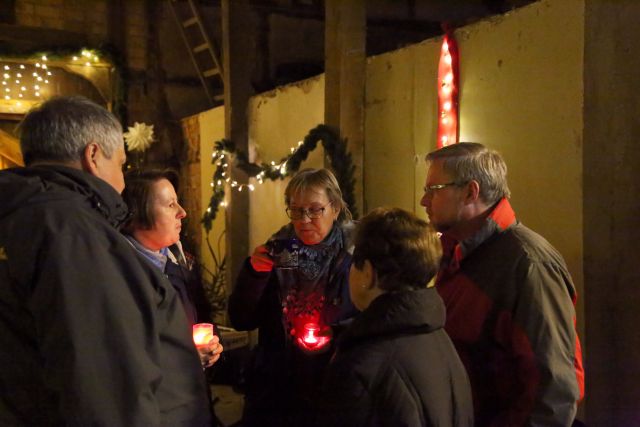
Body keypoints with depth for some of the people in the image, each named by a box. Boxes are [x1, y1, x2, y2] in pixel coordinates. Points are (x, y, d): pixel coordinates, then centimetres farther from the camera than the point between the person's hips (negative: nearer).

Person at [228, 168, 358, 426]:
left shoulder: (356, 258, -8)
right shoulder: (277, 254, 0)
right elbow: (241, 321, -1)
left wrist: (339, 333, -21)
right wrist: (253, 273, -15)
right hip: (274, 393, 2)